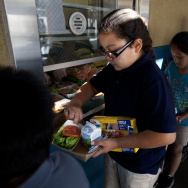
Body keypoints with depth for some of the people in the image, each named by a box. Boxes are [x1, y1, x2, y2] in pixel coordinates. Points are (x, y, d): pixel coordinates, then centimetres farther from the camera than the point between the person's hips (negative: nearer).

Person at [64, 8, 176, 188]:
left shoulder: (154, 81, -32)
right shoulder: (114, 68, -7)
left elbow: (167, 136, -33)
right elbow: (93, 85, 7)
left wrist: (116, 143, -27)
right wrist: (76, 103, -14)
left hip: (140, 166, -6)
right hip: (112, 152, 7)